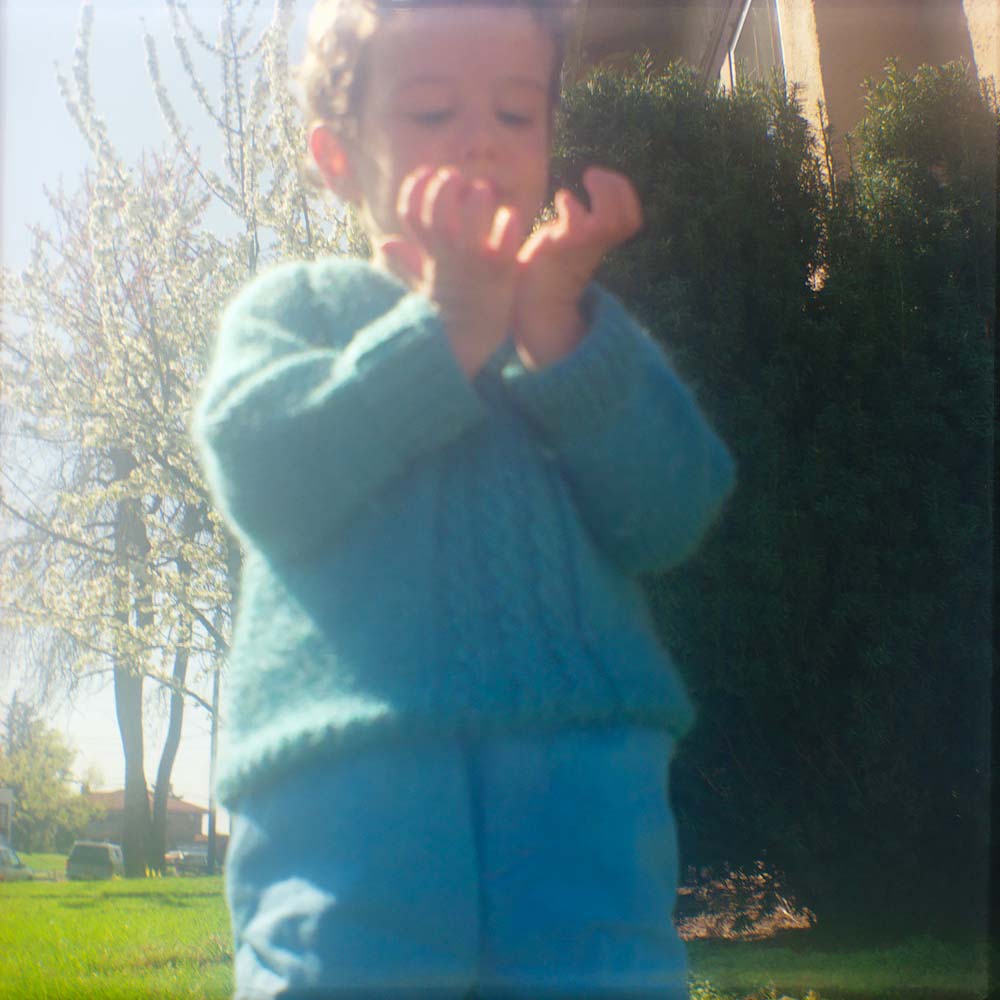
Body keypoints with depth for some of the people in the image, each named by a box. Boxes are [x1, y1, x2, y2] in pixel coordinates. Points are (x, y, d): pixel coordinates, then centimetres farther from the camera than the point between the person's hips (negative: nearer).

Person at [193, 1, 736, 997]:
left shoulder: (584, 320, 21)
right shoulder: (293, 306, 17)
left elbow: (667, 517, 5)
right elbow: (265, 476, -4)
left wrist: (551, 324, -6)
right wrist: (451, 321, -7)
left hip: (583, 771, 2)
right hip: (347, 763, -1)